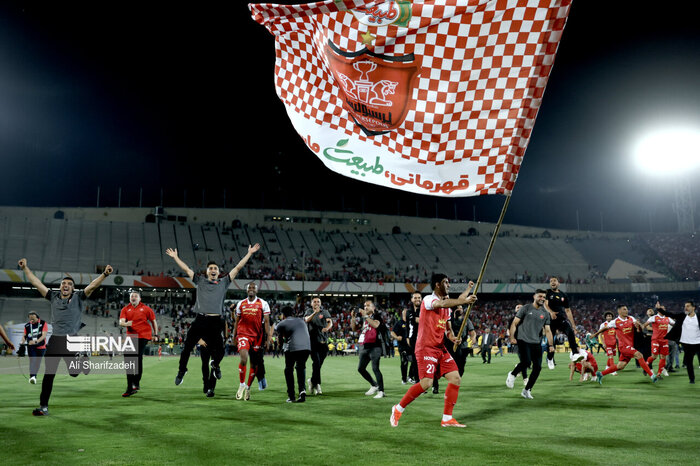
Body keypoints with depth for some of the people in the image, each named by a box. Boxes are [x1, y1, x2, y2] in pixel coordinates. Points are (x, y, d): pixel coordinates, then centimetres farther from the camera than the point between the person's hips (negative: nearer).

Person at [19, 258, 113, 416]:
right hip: (55, 339, 3)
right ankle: (43, 406, 12)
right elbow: (36, 283, 16)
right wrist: (25, 268, 17)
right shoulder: (53, 297, 13)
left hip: (72, 339, -3)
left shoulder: (79, 297, 5)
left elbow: (92, 286, -7)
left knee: (74, 372, -6)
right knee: (48, 374, 5)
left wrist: (104, 274, -20)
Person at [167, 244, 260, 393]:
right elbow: (186, 269, 17)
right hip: (200, 320, 0)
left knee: (219, 351, 0)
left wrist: (249, 253, 12)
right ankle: (182, 370, 25)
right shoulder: (200, 281, 14)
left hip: (216, 322, 0)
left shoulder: (224, 282, 13)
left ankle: (215, 364, 35)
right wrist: (175, 257, 17)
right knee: (187, 348, 0)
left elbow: (238, 268, 13)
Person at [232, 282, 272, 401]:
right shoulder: (241, 304, 10)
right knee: (244, 359, -20)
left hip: (257, 336, 0)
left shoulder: (263, 304, 2)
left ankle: (248, 387, 22)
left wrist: (268, 338, -6)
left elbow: (266, 322, 1)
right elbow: (236, 321, 17)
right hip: (243, 334, 0)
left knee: (254, 363, 6)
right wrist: (234, 336, 14)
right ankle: (242, 384, -1)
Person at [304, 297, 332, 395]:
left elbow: (330, 322, -9)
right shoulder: (309, 312, 9)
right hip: (313, 341, -1)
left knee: (319, 364, 5)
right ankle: (317, 384, -7)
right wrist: (314, 313, -31)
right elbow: (307, 320, -12)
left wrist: (327, 328, -32)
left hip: (323, 341, 1)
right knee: (316, 362, -13)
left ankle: (312, 381, 23)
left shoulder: (325, 312, 7)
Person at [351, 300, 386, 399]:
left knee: (375, 368, -12)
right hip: (364, 346, 8)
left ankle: (381, 391, -5)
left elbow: (376, 325, -24)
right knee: (361, 368, 11)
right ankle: (374, 385, 26)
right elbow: (354, 329, 18)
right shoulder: (363, 318, 17)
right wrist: (353, 318, 4)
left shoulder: (376, 316, -3)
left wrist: (365, 316, -24)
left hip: (374, 346, -8)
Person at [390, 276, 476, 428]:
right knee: (426, 383, -18)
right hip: (426, 347, -8)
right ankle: (398, 409, 2)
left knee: (455, 379, -2)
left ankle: (447, 418, 7)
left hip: (441, 348, 8)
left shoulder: (447, 306, 16)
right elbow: (442, 304, -32)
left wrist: (452, 337, 2)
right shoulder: (428, 299, -10)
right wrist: (465, 300, -35)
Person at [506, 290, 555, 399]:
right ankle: (512, 375, 7)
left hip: (536, 343, 5)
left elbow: (547, 330, 13)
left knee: (537, 367, -2)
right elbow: (515, 323, -2)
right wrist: (512, 337, -13)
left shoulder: (545, 313, 12)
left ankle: (526, 390, 13)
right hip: (523, 341, -5)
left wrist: (551, 345, 2)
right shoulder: (526, 308, 0)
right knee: (526, 362, -23)